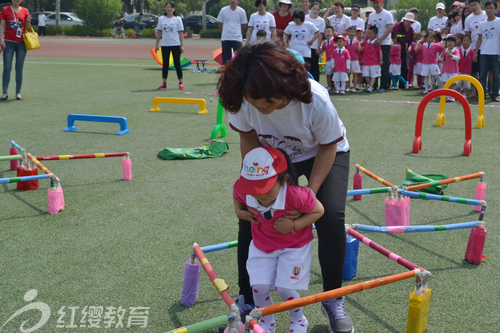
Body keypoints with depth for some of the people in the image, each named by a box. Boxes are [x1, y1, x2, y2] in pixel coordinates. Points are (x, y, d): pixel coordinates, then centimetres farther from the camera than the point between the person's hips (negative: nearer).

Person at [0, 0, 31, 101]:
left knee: (19, 69, 4)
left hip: (21, 43, 1)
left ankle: (18, 92, 10)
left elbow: (27, 28, 11)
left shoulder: (25, 11, 8)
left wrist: (28, 21, -11)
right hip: (9, 42, -1)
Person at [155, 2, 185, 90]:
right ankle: (164, 84, 10)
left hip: (175, 45, -3)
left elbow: (181, 33, 0)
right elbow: (159, 32, 11)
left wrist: (182, 45, -6)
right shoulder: (161, 19, 7)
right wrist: (157, 45, 7)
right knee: (165, 64, 6)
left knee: (177, 64, -2)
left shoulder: (177, 19, 1)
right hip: (165, 45, 3)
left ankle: (180, 83, 4)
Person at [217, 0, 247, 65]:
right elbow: (219, 23, 9)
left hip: (237, 39, 0)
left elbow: (243, 25, 11)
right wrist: (224, 32, 13)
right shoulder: (223, 10, -1)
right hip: (225, 38, 0)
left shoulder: (241, 11, 0)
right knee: (226, 58, 5)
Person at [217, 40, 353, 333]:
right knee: (249, 214, -10)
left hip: (324, 153, -3)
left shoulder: (315, 101, -38)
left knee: (331, 217, -21)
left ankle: (333, 300, 3)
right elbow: (249, 138, -9)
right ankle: (247, 300, 9)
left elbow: (329, 147, -21)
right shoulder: (242, 100, -30)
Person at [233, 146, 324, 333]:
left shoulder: (295, 195, -35)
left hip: (294, 245, -3)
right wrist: (239, 211, -11)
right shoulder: (243, 190, -22)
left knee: (285, 288, -10)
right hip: (262, 245, 4)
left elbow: (318, 211, -18)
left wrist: (294, 225, -28)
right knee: (259, 287, -8)